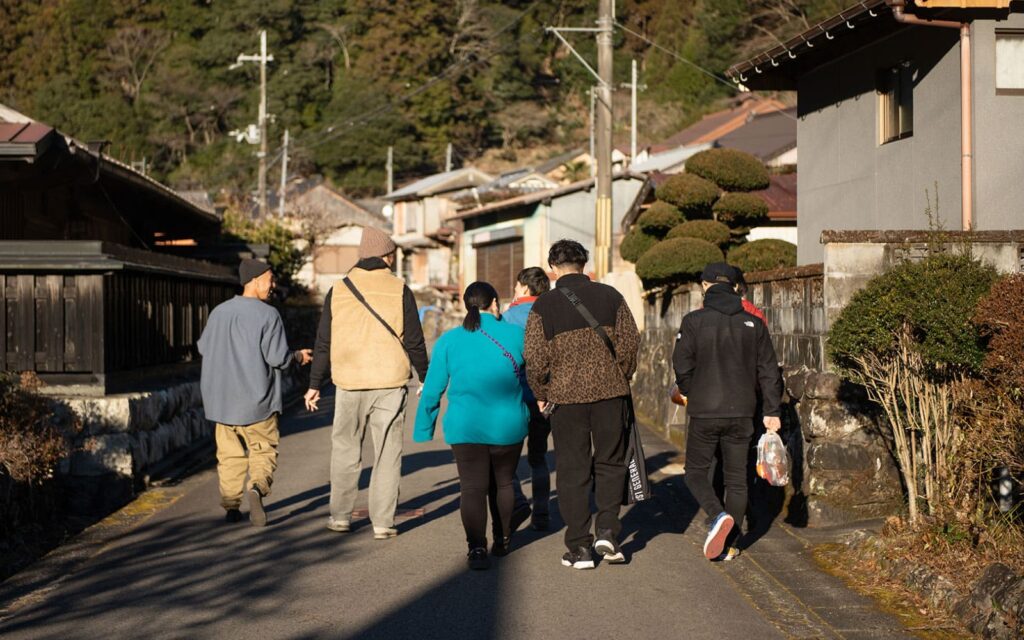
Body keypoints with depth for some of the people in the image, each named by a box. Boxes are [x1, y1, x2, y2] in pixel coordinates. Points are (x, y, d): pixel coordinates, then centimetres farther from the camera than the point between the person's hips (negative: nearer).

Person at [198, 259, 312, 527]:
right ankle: (258, 487, -19)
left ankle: (231, 506, 11)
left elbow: (204, 347, 13)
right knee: (264, 450, 6)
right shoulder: (268, 314, -11)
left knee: (230, 454, 13)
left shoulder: (219, 312, 4)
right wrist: (297, 356, 6)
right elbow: (277, 357, -14)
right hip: (256, 398, -4)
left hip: (222, 398, 4)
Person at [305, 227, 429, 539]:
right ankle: (383, 522, 3)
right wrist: (427, 379, 11)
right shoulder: (399, 291, -2)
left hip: (349, 385, 2)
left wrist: (315, 384, 13)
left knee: (345, 450, 15)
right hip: (390, 384, -2)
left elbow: (324, 343, 6)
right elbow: (414, 342, -1)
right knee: (387, 454, 4)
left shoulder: (338, 291, 4)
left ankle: (340, 516, 17)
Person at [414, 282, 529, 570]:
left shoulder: (449, 340, 2)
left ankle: (477, 547, -19)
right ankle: (504, 540, 33)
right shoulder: (515, 334, 1)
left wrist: (424, 428, 12)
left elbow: (432, 389, 3)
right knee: (504, 483, 20)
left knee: (472, 487, -2)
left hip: (465, 428, -1)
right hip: (508, 426, 1)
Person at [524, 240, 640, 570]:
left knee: (573, 470, 6)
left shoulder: (544, 305, -3)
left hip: (566, 396, -1)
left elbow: (536, 358, -6)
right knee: (610, 462, 16)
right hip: (610, 393, 1)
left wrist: (541, 394, 8)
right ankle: (607, 530, 2)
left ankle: (579, 547, 7)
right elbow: (630, 343, 1)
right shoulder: (610, 296, 2)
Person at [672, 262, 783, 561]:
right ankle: (728, 544, 12)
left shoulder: (694, 321, -6)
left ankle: (718, 516, -16)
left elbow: (682, 365, -7)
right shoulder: (753, 323, 5)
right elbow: (768, 369, 3)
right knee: (736, 478, 11)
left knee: (696, 472, 10)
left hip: (705, 413, -3)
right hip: (742, 413, 3)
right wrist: (772, 410, 5)